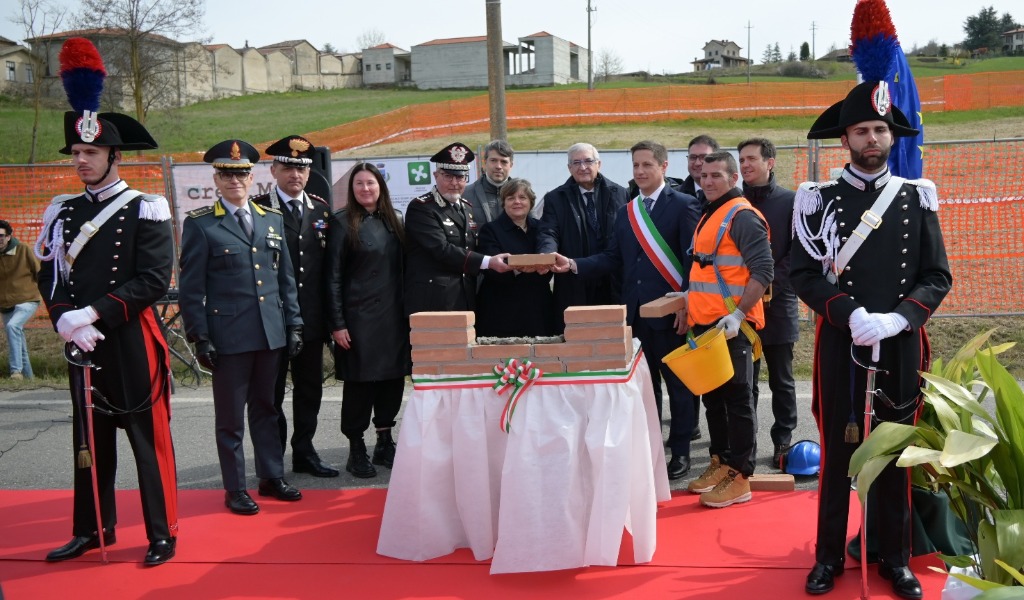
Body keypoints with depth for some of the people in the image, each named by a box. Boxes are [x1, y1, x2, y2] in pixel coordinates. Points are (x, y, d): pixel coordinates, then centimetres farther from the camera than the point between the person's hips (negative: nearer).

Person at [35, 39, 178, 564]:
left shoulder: (145, 211, -6)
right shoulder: (63, 212, 9)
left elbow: (154, 280, -14)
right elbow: (49, 278, 8)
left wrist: (93, 312, -18)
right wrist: (64, 320, -12)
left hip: (133, 343, -5)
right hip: (82, 345, 5)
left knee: (148, 439, 1)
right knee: (90, 438, 14)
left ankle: (163, 534, 11)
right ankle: (93, 529, 27)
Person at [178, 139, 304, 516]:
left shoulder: (272, 220, 11)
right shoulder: (200, 224, -3)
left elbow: (285, 278, 14)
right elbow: (190, 288, -5)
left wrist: (293, 324, 9)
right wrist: (200, 337, -9)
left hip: (270, 333, 4)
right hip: (228, 336, -4)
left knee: (265, 409, 15)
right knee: (230, 417, 6)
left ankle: (272, 477, 26)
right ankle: (235, 489, 16)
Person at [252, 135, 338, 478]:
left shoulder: (320, 209, 10)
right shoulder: (258, 209, -6)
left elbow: (329, 265, 11)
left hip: (311, 318, 5)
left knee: (309, 388, 12)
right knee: (271, 391, 6)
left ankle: (304, 452, 25)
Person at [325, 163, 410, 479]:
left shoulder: (394, 221, 11)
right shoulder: (343, 223, -4)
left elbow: (403, 268, 13)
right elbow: (333, 277, -6)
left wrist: (407, 313, 8)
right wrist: (337, 324, -11)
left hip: (394, 316, 5)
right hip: (359, 317, -5)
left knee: (394, 377, 9)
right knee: (359, 381, 0)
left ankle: (385, 442, 23)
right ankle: (356, 450, 12)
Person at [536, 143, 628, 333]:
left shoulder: (619, 194, 8)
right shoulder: (555, 198, 7)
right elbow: (548, 233, -4)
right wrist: (546, 255, -27)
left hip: (613, 287, 1)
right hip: (574, 290, -1)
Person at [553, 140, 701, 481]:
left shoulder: (683, 205, -5)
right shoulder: (626, 212, 14)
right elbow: (614, 259, 9)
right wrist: (574, 265, -4)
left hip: (669, 310, -6)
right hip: (635, 310, 6)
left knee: (677, 383, 4)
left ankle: (680, 452, 14)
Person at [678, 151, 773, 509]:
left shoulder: (742, 216, -12)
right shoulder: (709, 215, 17)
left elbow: (763, 270, -19)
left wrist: (738, 314, -25)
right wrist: (689, 306, 21)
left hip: (731, 326, -9)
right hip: (705, 324, 9)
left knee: (737, 399, -3)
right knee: (712, 396, 15)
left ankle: (740, 477, 3)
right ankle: (721, 462, 26)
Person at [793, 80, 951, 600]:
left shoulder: (917, 199, 4)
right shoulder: (820, 200, 0)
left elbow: (938, 278, 2)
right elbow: (803, 275, -4)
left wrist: (895, 319, -15)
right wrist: (851, 314, -19)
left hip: (900, 347, 1)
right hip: (840, 347, -1)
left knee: (895, 452, 10)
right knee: (837, 452, 7)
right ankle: (829, 556, 20)